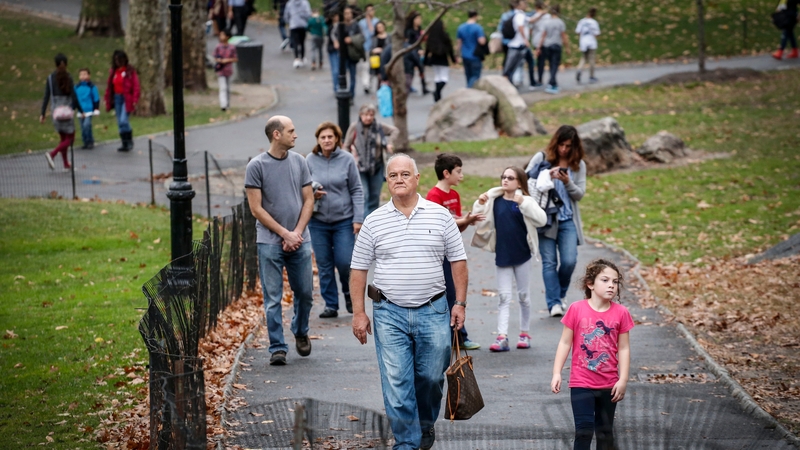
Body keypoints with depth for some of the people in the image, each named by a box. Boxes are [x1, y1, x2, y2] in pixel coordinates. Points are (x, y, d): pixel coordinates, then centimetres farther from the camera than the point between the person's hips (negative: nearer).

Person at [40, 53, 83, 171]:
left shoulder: (50, 78, 0)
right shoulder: (68, 77, -9)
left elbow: (46, 97, -1)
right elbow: (73, 96, -9)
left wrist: (42, 114, 3)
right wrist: (81, 111, 1)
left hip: (56, 111, 4)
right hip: (67, 110, -4)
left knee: (63, 138, 17)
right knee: (69, 138, 3)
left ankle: (66, 164, 18)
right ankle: (52, 154, -19)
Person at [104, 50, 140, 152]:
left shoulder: (130, 71, -5)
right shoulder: (113, 71, 10)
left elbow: (136, 86, -7)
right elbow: (109, 87, 13)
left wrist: (134, 101, -15)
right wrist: (108, 101, 8)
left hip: (127, 99, -6)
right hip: (117, 98, 6)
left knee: (123, 121, -17)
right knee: (120, 123, 6)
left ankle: (129, 142, 0)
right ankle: (125, 144, 14)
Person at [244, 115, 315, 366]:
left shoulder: (299, 162, 7)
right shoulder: (257, 166, -5)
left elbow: (308, 200, 9)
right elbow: (256, 209, -6)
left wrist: (298, 232, -5)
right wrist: (285, 234, -9)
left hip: (299, 240, 4)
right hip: (270, 242, -4)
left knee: (304, 292, 9)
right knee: (273, 298, -2)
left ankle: (300, 332, 34)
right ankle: (277, 348, 3)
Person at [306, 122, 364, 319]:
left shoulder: (347, 159, -5)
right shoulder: (310, 160, -2)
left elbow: (356, 191, -2)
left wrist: (358, 218, -8)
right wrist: (312, 193, -14)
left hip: (344, 220, -2)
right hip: (318, 221, 2)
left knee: (345, 262, -4)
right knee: (324, 265, 6)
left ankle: (349, 293, 25)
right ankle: (330, 304, 17)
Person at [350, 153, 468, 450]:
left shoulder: (441, 216, 2)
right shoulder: (374, 221, 2)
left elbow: (458, 261, 6)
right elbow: (358, 269, 5)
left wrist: (460, 303, 0)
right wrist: (358, 313, 0)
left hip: (433, 311, 0)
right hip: (390, 314, 0)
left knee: (431, 377, 9)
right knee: (396, 383, -5)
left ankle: (426, 423, 35)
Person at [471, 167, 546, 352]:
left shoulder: (525, 201, -6)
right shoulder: (494, 201, 2)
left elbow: (542, 219, -21)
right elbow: (479, 220, 4)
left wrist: (523, 203, -30)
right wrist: (480, 204, -12)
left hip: (522, 255, -2)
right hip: (502, 256, 2)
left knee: (524, 295, 10)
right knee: (504, 297, 0)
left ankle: (524, 333, 22)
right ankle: (502, 337, -6)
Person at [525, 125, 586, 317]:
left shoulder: (578, 165, 7)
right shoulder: (541, 158, 2)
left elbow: (580, 194, 4)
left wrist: (567, 182, -15)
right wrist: (547, 175, -17)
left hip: (568, 219, 2)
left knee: (569, 261, -7)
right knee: (549, 262, -3)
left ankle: (560, 294, 19)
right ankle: (554, 302, 1)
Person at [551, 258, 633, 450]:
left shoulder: (621, 313, -4)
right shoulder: (576, 310, -8)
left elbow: (624, 348, -1)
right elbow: (565, 343, -2)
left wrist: (623, 380, -5)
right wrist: (556, 373, -6)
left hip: (608, 385, 2)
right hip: (581, 384, -2)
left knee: (605, 432, 14)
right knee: (584, 429, -8)